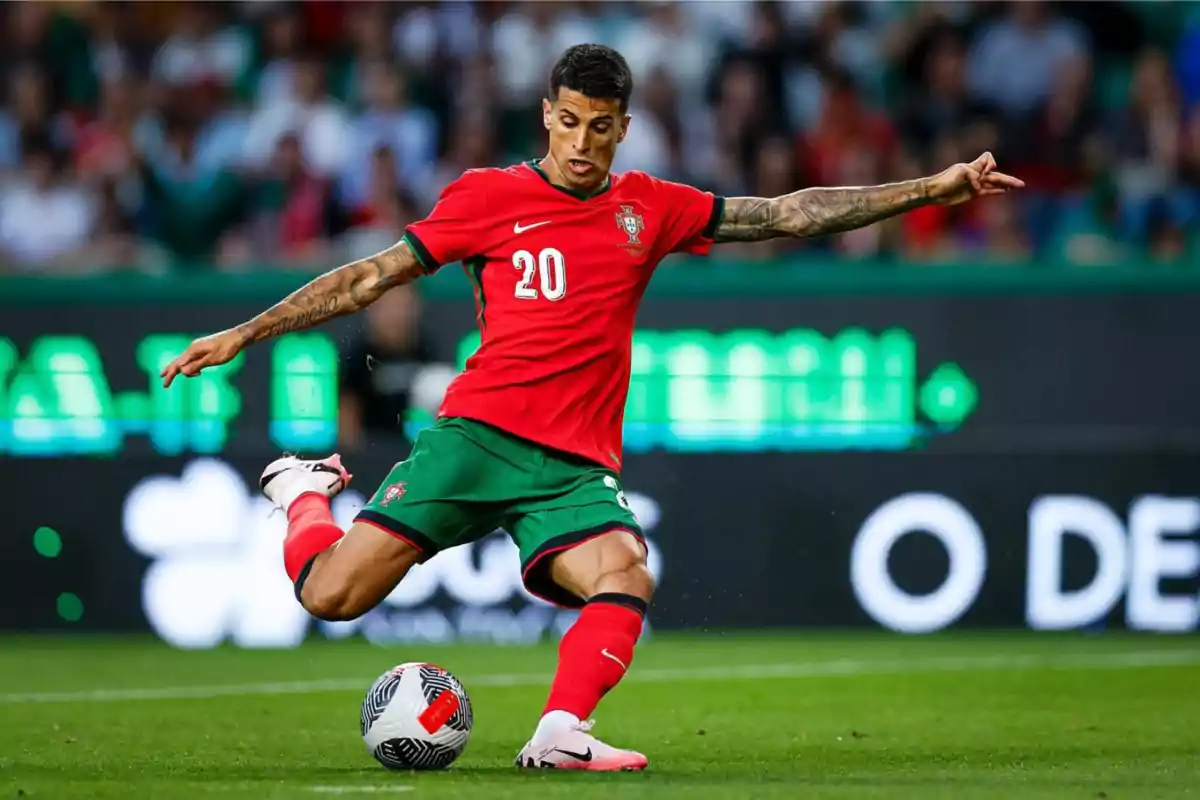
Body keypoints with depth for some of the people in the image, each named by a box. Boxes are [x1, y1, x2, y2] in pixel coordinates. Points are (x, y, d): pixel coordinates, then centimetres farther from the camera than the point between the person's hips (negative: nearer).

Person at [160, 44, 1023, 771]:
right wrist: (243, 334, 5)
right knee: (333, 594, -12)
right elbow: (374, 276, 9)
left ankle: (560, 734, -27)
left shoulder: (651, 209, 12)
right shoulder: (488, 196, 5)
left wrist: (933, 189, 5)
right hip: (476, 435, -2)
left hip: (577, 466, 2)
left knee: (626, 576, -29)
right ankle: (307, 490, 20)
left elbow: (791, 214, 11)